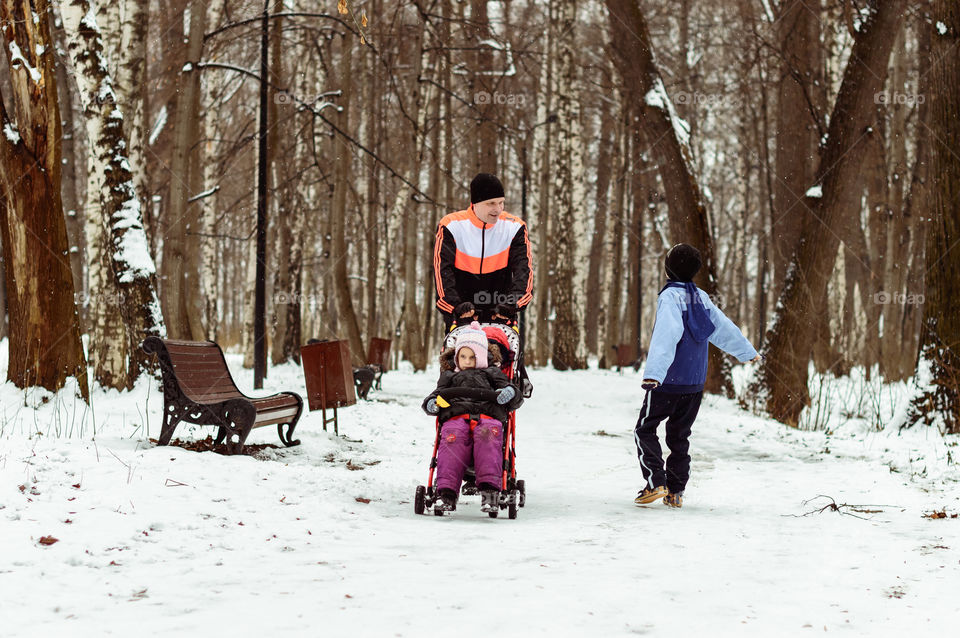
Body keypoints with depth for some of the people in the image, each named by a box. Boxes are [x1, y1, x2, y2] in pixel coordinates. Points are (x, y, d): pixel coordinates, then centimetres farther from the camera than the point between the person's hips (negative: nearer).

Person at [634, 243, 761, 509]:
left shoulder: (670, 297, -14)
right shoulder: (701, 298, 7)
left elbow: (665, 336, -27)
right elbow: (724, 328, 18)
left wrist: (654, 372, -35)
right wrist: (747, 352, 35)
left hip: (668, 381, -6)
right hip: (695, 383, 6)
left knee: (645, 430, 5)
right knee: (679, 436, 14)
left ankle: (656, 483, -6)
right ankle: (676, 492, 13)